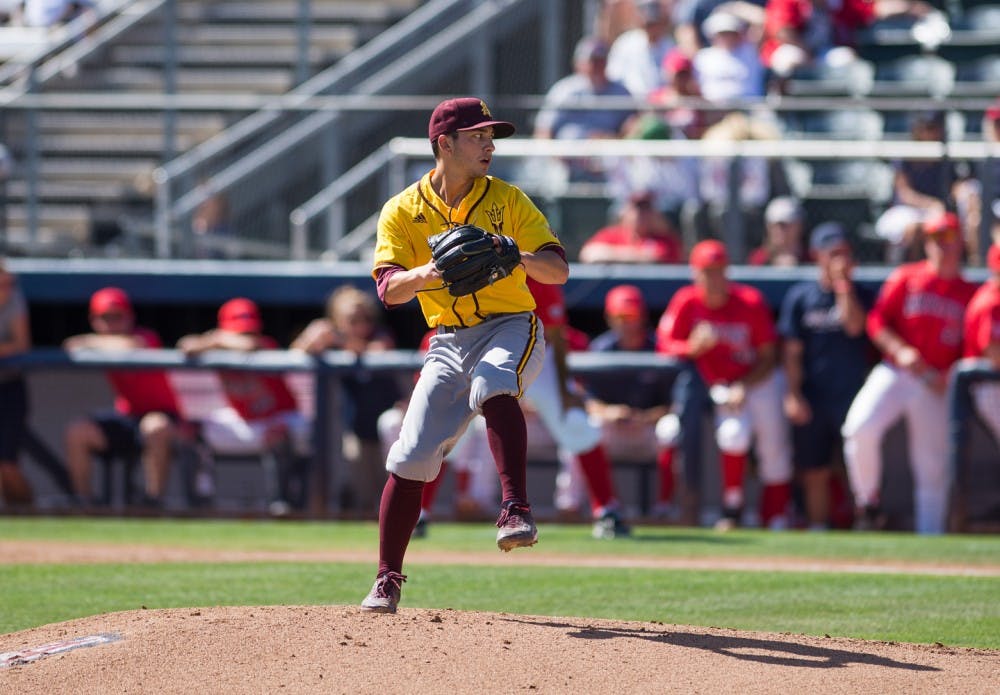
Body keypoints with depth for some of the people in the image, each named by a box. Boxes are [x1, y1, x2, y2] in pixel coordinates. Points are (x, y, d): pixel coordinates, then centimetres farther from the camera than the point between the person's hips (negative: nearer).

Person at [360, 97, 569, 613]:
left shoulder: (506, 200, 0)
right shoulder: (402, 212, 1)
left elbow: (558, 270, -6)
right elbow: (389, 289, -11)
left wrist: (513, 257, -27)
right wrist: (427, 272, -33)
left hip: (511, 328, -2)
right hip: (448, 343, 2)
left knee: (492, 382, -37)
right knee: (410, 457, -6)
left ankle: (516, 510, -45)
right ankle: (387, 579, 7)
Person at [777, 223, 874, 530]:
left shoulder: (861, 295, 6)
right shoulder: (799, 296, 6)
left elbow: (854, 326, -14)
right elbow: (792, 350, 4)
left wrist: (843, 284, -13)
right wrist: (793, 395, -5)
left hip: (852, 395, -1)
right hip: (812, 398, 1)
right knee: (814, 472, 6)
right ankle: (818, 528, 14)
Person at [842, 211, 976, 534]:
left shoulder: (970, 293, 10)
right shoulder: (906, 277, 7)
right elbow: (877, 320, 3)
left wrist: (953, 376, -7)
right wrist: (899, 350, -14)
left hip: (935, 386, 1)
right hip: (894, 373, -1)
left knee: (932, 467, 1)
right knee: (861, 428, -26)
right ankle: (867, 503, -8)